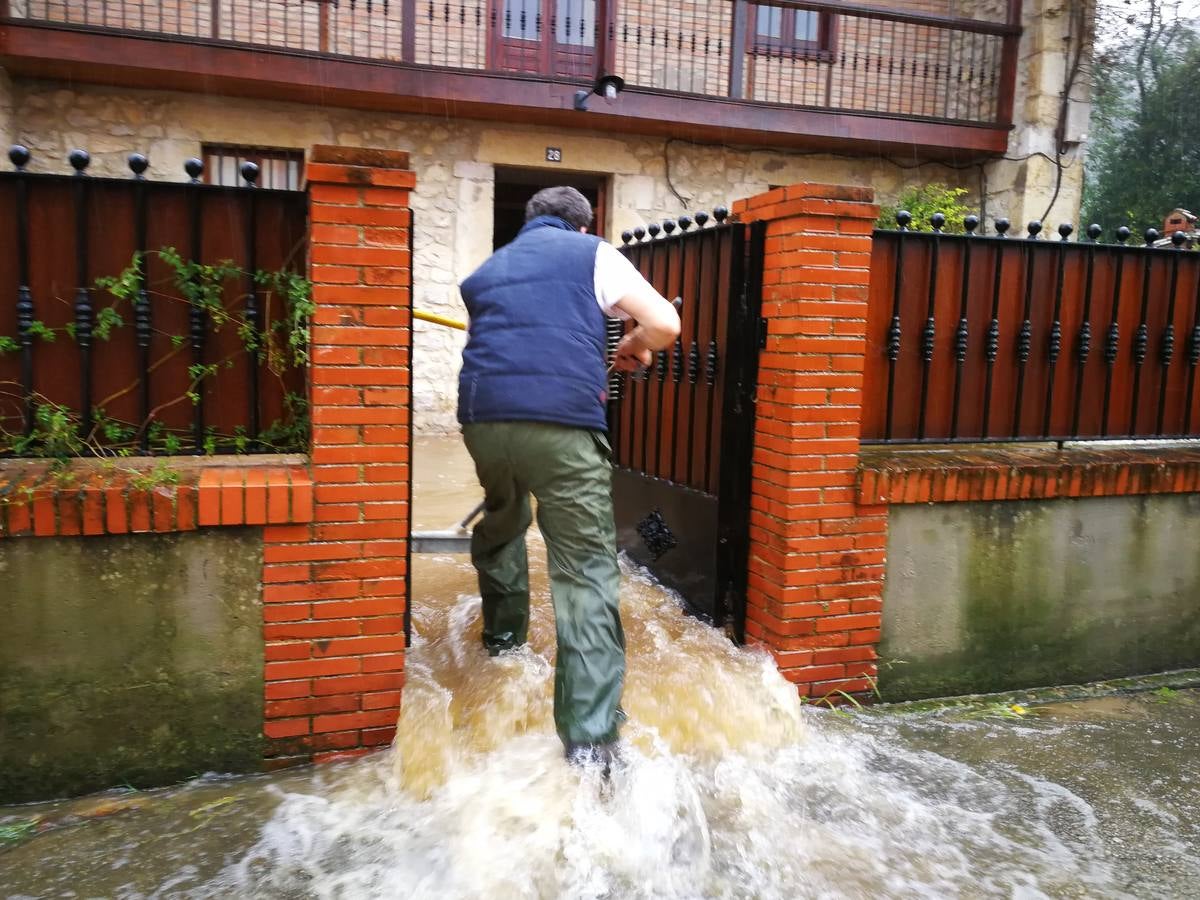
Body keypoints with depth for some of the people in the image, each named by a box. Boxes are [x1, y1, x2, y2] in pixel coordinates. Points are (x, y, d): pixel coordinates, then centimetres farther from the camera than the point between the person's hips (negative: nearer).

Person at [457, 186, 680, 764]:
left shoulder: (488, 270, 29)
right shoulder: (592, 254, 16)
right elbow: (665, 325, 6)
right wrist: (634, 347, 28)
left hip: (482, 416, 5)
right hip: (563, 422, -4)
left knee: (501, 523, 33)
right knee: (586, 573, -1)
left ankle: (502, 638, 46)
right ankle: (589, 739, -6)